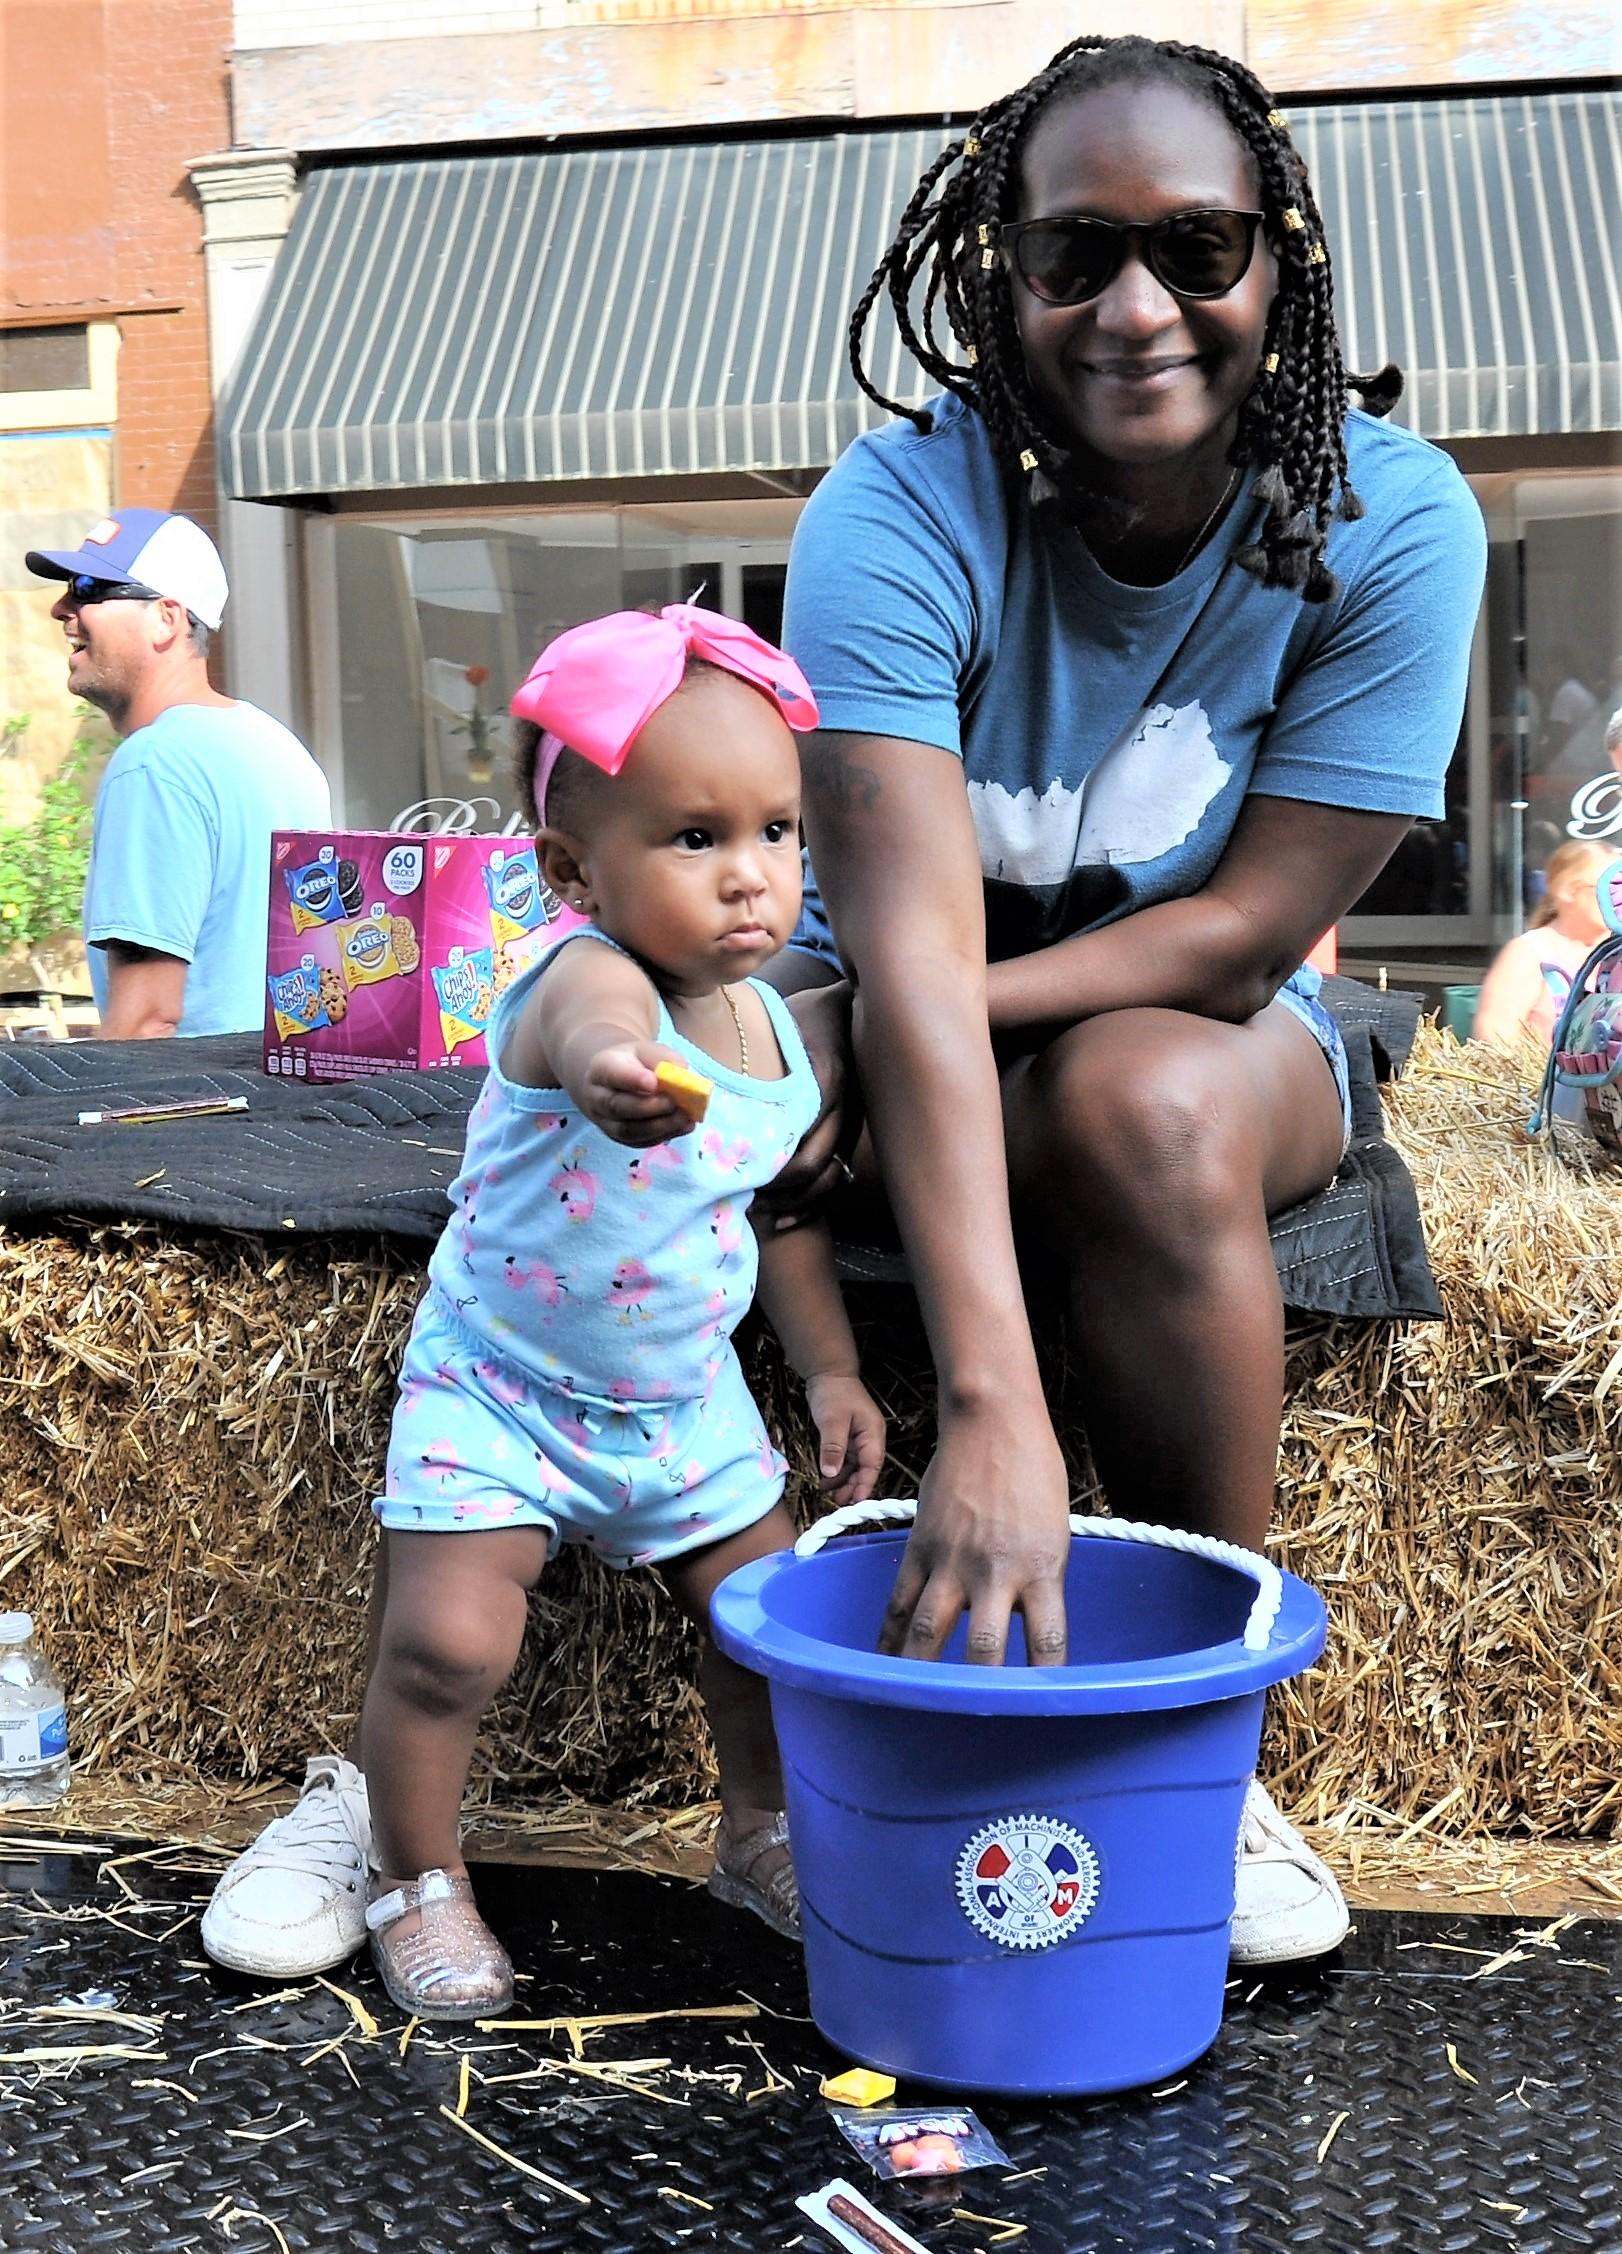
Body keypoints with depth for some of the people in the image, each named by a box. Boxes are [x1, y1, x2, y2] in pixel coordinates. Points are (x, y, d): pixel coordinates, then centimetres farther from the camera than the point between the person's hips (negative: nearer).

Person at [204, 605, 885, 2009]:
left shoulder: (777, 1026, -5)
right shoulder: (582, 980, -28)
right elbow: (594, 1023, -57)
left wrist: (831, 1367, 10)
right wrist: (611, 1068, -80)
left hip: (690, 1403, 6)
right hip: (500, 1386, -6)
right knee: (447, 1639, -13)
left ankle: (760, 1835, 35)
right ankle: (417, 1877, 14)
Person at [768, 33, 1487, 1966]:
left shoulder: (1392, 523, -17)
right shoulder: (900, 515, -22)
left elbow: (1248, 932, -17)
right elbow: (911, 946, -35)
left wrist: (931, 1015, -26)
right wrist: (990, 1415, -45)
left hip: (1210, 1024, 0)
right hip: (920, 1032, 1)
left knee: (1146, 1106, -36)